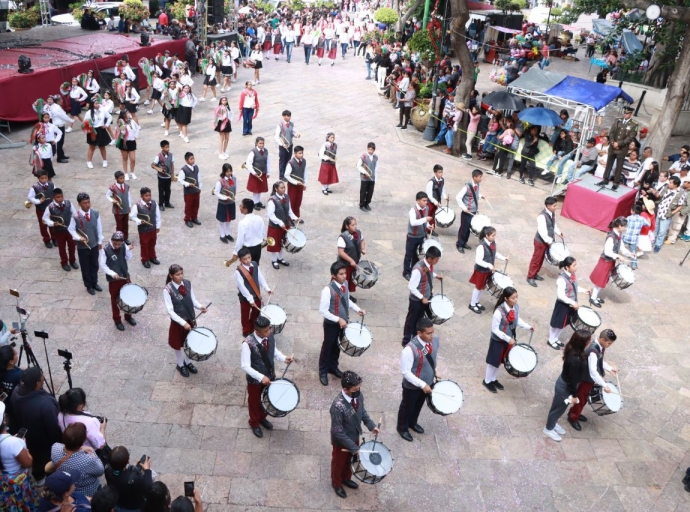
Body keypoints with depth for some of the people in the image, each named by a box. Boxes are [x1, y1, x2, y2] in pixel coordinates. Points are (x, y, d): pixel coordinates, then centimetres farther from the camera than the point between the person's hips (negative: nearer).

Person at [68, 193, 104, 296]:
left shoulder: (95, 213, -9)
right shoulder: (75, 216, -19)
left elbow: (99, 228, 1)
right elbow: (71, 229, -7)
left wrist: (100, 241, 5)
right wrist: (79, 238, -23)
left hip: (94, 244, 3)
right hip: (82, 246, -3)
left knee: (95, 265, 19)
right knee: (85, 267, 13)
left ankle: (94, 283, 39)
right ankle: (89, 286, 31)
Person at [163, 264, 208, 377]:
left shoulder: (188, 284, -9)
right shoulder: (167, 290, -23)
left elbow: (193, 299, 2)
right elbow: (170, 311, -22)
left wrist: (200, 306, -19)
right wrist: (183, 322, -28)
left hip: (191, 319, 4)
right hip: (178, 322, -4)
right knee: (178, 344, 17)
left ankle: (187, 362, 47)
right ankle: (180, 365, 42)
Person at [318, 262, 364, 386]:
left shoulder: (344, 285, -6)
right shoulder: (328, 290, -29)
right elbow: (323, 311, -26)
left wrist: (357, 309, -2)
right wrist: (338, 319, -28)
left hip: (343, 322, 6)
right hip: (331, 324, -6)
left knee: (337, 346, 23)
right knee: (327, 347, 13)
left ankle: (333, 367, 45)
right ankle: (323, 371, 34)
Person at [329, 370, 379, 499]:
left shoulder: (358, 395, -19)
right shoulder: (338, 406, -40)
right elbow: (337, 431, -30)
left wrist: (371, 425, -3)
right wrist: (353, 447, -24)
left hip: (355, 436, 6)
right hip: (341, 441, -6)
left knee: (349, 460, 31)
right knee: (339, 462, 24)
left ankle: (346, 478, 59)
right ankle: (336, 483, 52)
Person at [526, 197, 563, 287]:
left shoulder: (552, 213, 1)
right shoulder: (542, 216, -28)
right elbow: (542, 231, -31)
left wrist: (558, 233, 5)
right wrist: (549, 241, -28)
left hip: (548, 240, 8)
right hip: (541, 241, -8)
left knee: (541, 259, 20)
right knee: (536, 259, 4)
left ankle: (535, 274, 36)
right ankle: (530, 277, 17)